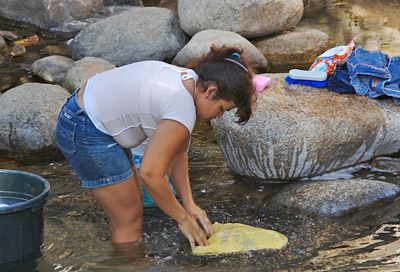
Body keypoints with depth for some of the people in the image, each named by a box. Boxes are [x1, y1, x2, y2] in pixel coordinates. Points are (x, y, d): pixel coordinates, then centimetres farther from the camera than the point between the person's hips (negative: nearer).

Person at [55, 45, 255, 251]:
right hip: (86, 134, -10)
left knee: (134, 202, 18)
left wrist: (189, 203, 6)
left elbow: (177, 153, 11)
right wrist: (183, 219, -14)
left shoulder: (187, 79, 4)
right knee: (130, 220, -3)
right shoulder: (183, 111, -26)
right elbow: (150, 174, -26)